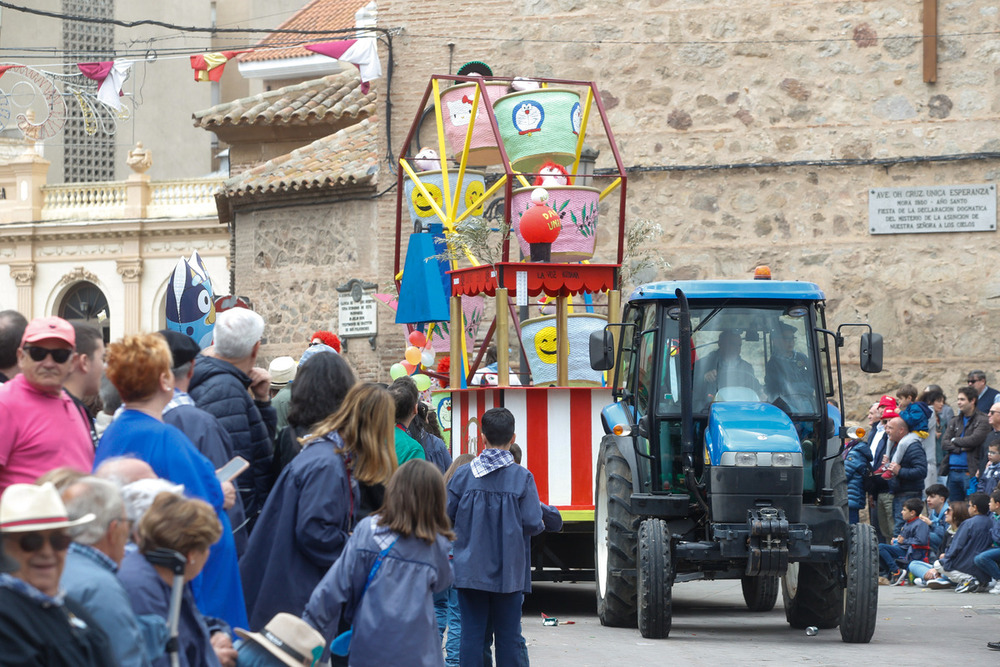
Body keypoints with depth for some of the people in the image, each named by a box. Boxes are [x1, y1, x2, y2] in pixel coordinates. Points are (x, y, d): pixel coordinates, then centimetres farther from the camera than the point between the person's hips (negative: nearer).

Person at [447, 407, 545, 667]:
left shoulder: (464, 475, -4)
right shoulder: (522, 477, -8)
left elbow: (446, 515, -2)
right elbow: (532, 522, -11)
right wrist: (541, 525, 12)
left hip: (470, 571, 1)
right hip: (509, 573, -1)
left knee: (471, 635, 4)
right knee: (507, 637, 6)